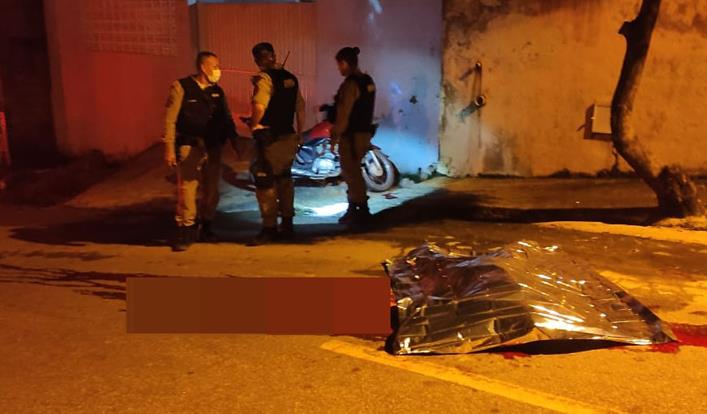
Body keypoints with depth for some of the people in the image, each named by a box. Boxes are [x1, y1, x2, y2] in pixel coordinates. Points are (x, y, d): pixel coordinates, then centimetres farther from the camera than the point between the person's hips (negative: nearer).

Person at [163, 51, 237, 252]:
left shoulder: (217, 91, 11)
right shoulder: (182, 87, -4)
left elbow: (226, 119, 16)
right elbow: (170, 119, -6)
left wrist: (235, 140, 3)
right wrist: (169, 148, -11)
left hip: (213, 147, 5)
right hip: (190, 146, -5)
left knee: (211, 191, 9)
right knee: (187, 189, -9)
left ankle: (205, 229, 25)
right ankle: (185, 232, 1)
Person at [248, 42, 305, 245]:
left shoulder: (264, 78, -13)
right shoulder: (290, 78, 11)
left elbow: (259, 107, -29)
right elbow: (300, 107, 15)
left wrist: (254, 124, -11)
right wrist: (299, 133, 20)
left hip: (270, 139, -8)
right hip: (289, 136, 8)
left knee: (265, 182, -1)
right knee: (285, 179, 17)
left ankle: (269, 228, 2)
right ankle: (287, 225, 23)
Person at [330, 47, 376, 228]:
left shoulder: (350, 84, -18)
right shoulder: (367, 81, 11)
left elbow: (343, 114, -20)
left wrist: (335, 136, -15)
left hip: (351, 135, -10)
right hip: (364, 132, 10)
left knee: (352, 174, -2)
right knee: (352, 172, 18)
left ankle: (362, 212, 2)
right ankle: (353, 210, 25)